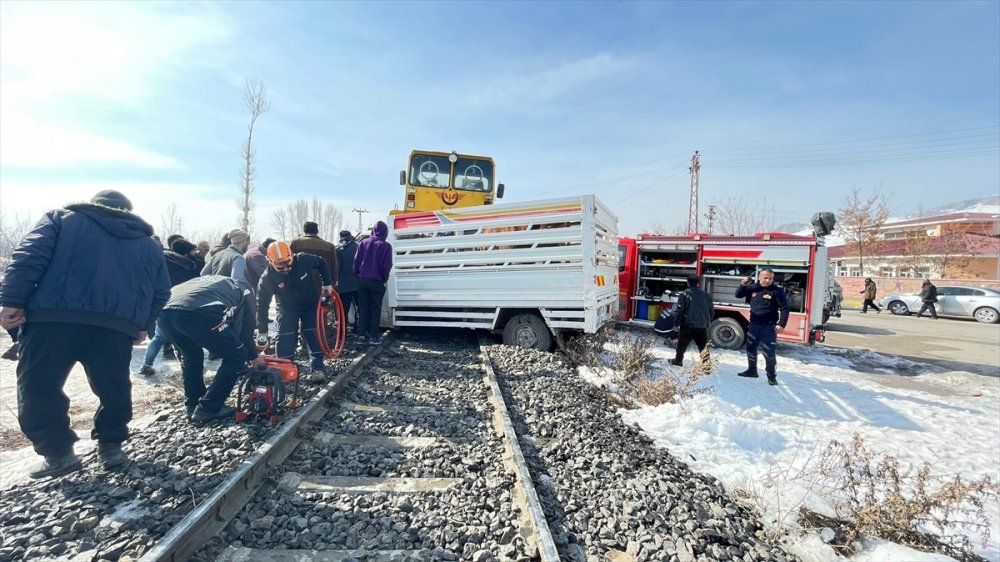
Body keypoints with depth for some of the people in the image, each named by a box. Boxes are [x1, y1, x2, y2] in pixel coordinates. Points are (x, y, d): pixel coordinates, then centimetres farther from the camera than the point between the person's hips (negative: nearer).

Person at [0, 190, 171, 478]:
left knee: (38, 388, 12)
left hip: (53, 318, -2)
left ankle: (58, 454, 14)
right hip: (116, 327, 2)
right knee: (114, 390, 17)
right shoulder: (148, 243, 23)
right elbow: (161, 291, 19)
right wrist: (142, 325, 28)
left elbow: (30, 257, 1)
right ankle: (111, 447, 24)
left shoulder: (62, 218, 18)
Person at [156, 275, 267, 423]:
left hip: (164, 311, 7)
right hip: (196, 313, -7)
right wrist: (253, 357, 40)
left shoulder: (211, 280, 43)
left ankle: (193, 405, 32)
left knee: (191, 355, 33)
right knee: (236, 356, 11)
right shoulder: (245, 291, 27)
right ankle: (207, 409, 13)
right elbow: (245, 330, 25)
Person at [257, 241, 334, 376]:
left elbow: (321, 264, -6)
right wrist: (262, 330, -17)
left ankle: (318, 367, 4)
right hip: (287, 308, 0)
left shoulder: (303, 259, -28)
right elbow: (262, 304, -20)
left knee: (313, 333, -4)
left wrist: (328, 283, -10)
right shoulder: (267, 278, -27)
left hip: (310, 304, 0)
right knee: (285, 337, -8)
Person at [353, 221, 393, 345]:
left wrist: (358, 275, 11)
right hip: (377, 282, -3)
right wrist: (384, 279, 4)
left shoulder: (363, 243, 3)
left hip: (363, 281, 3)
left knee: (363, 309, 9)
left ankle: (362, 336, 7)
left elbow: (357, 261, 2)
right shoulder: (386, 246, -7)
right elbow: (387, 265, -10)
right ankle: (373, 336, 4)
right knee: (375, 309, 6)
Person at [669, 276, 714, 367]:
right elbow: (711, 311, 14)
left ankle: (678, 360, 29)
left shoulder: (684, 294, -6)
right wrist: (707, 322, 26)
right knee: (704, 347, 6)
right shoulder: (706, 295, 8)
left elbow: (679, 311, -10)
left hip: (687, 325, -3)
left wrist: (676, 323, -1)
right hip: (703, 326, 3)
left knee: (682, 344, 16)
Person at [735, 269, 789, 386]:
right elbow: (738, 295, 12)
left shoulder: (777, 291, -9)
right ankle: (752, 370, 33)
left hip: (769, 327, -5)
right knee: (750, 349, 16)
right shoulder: (753, 287, 4)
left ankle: (771, 376, 9)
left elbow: (784, 309, -10)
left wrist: (781, 324, -19)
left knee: (769, 353, -6)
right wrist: (743, 285, -8)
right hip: (754, 325, 5)